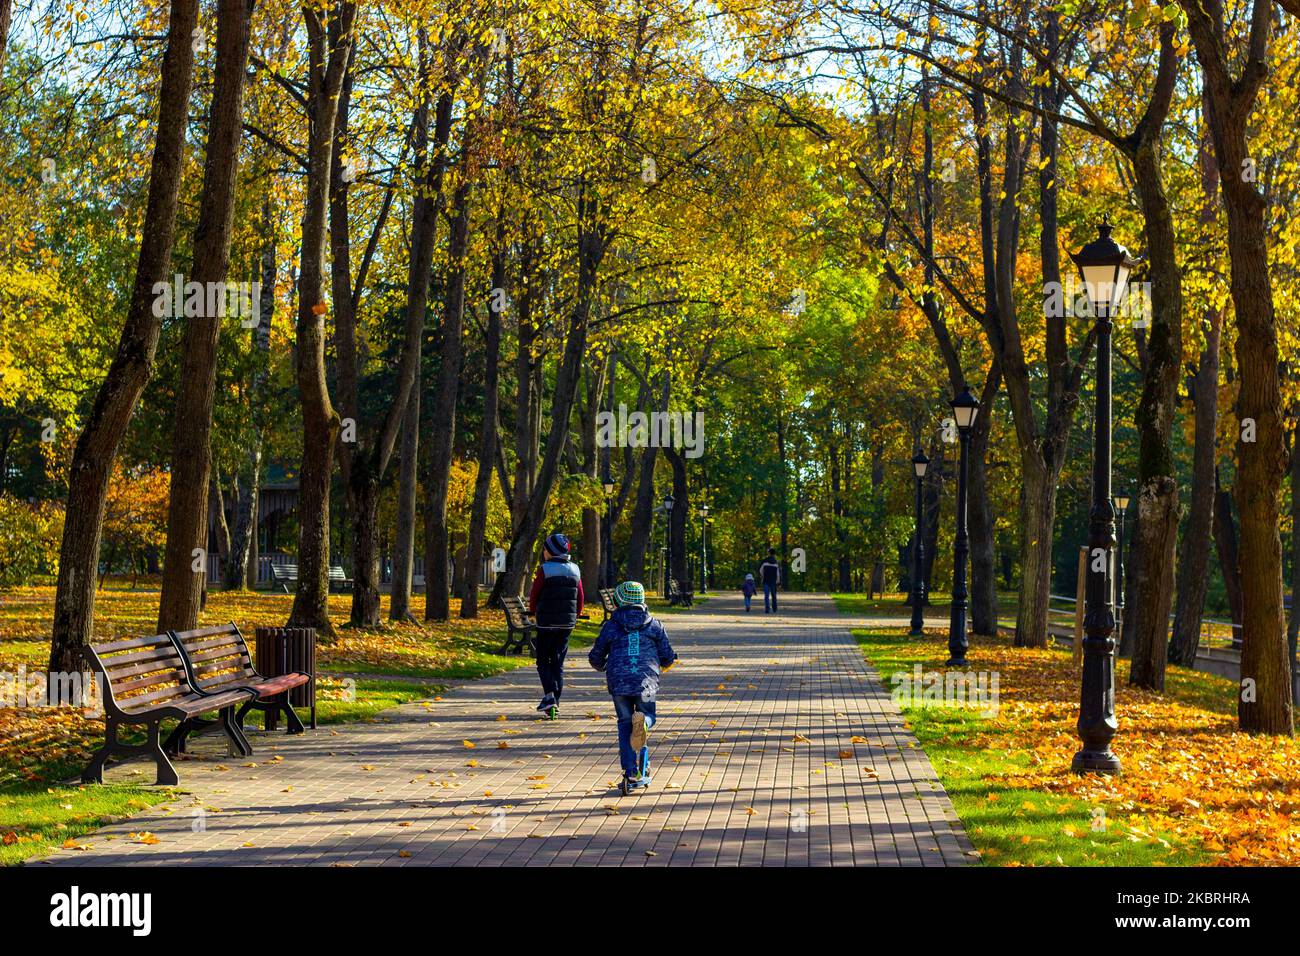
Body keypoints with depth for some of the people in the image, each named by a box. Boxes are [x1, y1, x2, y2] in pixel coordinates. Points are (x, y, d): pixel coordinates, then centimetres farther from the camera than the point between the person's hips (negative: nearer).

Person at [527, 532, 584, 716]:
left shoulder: (545, 570, -11)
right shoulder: (575, 570, 4)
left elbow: (534, 595, -5)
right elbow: (580, 597, 8)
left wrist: (533, 612, 15)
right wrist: (575, 616, 25)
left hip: (546, 623, -4)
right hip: (567, 624, 4)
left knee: (543, 660, 6)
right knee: (558, 662, 10)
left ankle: (549, 694, -15)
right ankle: (555, 705, 9)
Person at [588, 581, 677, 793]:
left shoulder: (611, 626, 7)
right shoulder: (654, 625, 9)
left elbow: (596, 658, 13)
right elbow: (668, 657, 10)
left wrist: (605, 668, 36)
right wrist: (661, 666, 34)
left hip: (618, 682, 0)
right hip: (646, 683, 0)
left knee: (625, 724, 13)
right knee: (648, 716, 20)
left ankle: (631, 773, 6)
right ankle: (642, 720, -21)